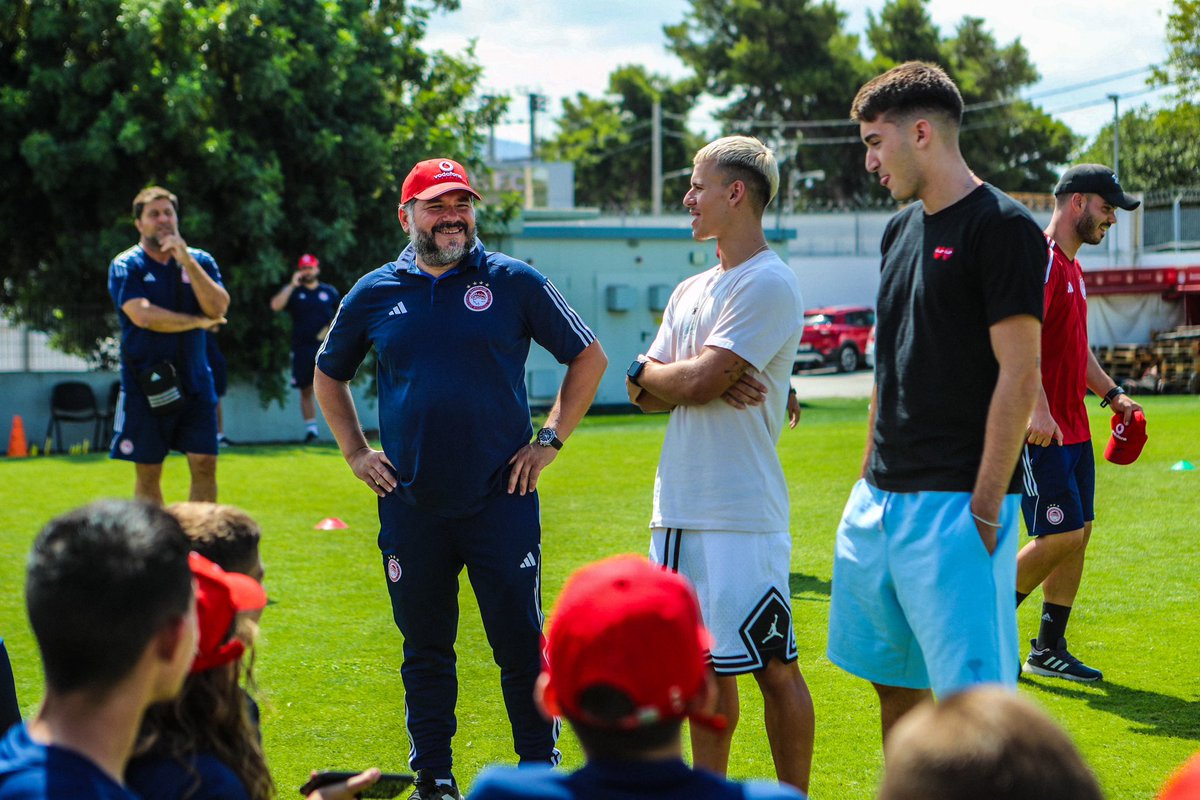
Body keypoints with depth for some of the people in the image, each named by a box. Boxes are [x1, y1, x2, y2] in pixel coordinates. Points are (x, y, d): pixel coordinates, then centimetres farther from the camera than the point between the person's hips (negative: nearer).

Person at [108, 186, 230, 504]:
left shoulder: (200, 261, 8)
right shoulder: (126, 266, -3)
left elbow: (219, 308, -9)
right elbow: (143, 316, -18)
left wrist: (186, 260, -15)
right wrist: (199, 321, -8)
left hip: (194, 381, 3)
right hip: (146, 384, -3)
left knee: (204, 465, -2)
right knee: (148, 473, 2)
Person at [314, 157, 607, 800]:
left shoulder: (513, 283, 1)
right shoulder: (374, 294, 7)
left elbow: (588, 357, 8)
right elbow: (328, 374, 23)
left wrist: (550, 440, 1)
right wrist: (356, 453, 12)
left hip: (501, 499, -2)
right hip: (410, 506, 2)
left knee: (520, 644, 0)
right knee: (425, 650, 10)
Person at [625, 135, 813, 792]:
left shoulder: (768, 286, -9)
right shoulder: (691, 291, 18)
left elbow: (698, 380, -18)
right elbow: (643, 396, 13)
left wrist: (647, 371, 2)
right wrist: (700, 382, -7)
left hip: (741, 512, -8)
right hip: (679, 508, 8)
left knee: (772, 667, -2)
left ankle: (794, 794, 6)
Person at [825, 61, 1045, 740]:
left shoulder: (1001, 226, -10)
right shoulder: (902, 228, 15)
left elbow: (1020, 377, -15)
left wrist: (986, 507, -18)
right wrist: (871, 477, 18)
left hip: (957, 504, -8)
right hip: (882, 499, 8)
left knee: (974, 697, -8)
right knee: (894, 682, 14)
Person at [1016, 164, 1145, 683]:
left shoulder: (1072, 268, 20)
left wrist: (1112, 393, 20)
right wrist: (1038, 410, -32)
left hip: (1072, 426, 10)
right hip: (1041, 429, -10)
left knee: (1078, 533, 9)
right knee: (1059, 536, -11)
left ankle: (1049, 650, 15)